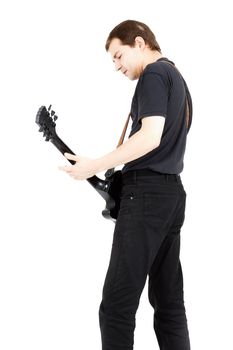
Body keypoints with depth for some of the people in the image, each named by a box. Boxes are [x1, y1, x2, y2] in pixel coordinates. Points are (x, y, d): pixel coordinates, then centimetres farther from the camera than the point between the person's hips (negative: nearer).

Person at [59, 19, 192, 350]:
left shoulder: (153, 74, -8)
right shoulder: (178, 78, 22)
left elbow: (151, 136, -20)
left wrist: (96, 165, -17)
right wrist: (121, 173, 20)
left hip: (146, 192, -10)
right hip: (173, 193, 10)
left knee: (116, 305, -9)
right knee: (169, 301, 10)